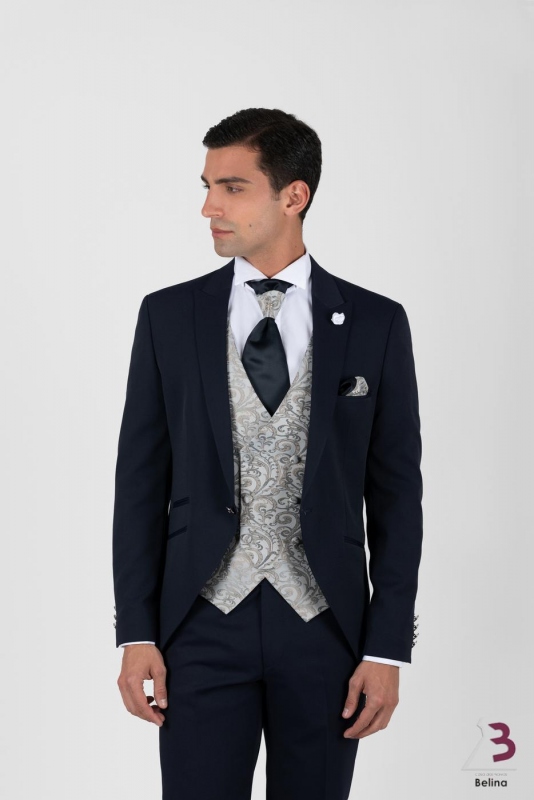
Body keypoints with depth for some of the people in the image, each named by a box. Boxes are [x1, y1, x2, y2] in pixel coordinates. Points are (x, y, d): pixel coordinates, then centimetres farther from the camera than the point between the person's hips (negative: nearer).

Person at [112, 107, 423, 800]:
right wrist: (136, 635, -2)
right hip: (204, 625, 0)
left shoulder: (375, 324, 1)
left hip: (325, 628, 0)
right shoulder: (168, 316, 3)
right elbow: (141, 481, 4)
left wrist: (387, 649, -3)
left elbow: (396, 493, 1)